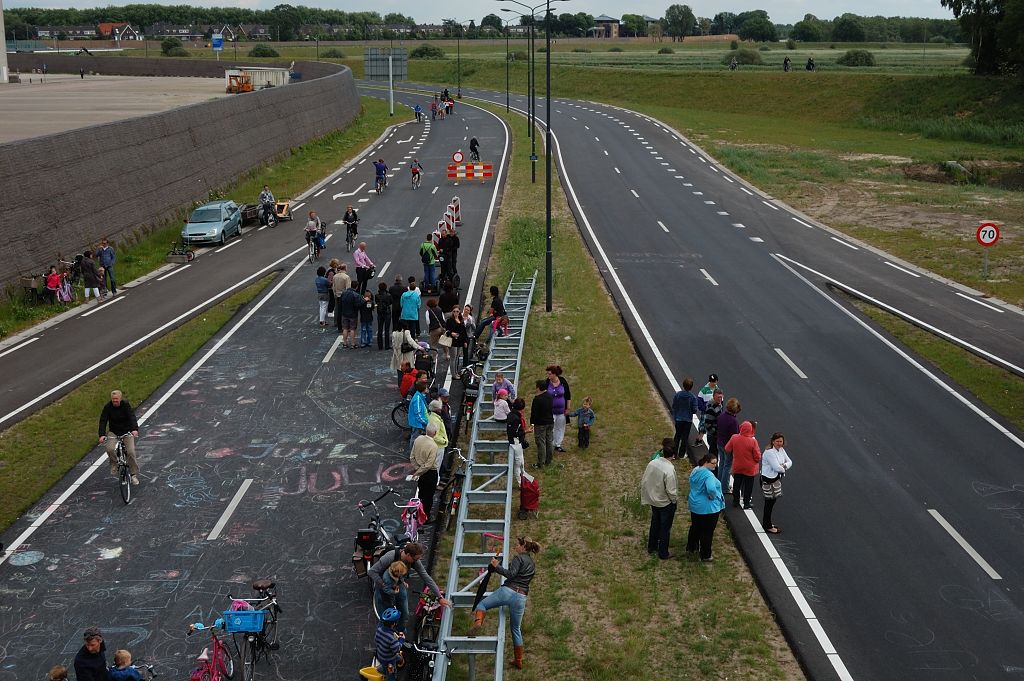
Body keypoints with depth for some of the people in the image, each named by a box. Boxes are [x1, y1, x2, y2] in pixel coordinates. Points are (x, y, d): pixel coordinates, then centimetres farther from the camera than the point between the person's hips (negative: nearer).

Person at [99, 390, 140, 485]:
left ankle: (134, 474, -2)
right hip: (114, 432, 2)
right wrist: (102, 435, -30)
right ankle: (114, 464, 4)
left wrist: (135, 429, -44)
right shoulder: (107, 407, -9)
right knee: (110, 449, -25)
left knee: (131, 452, -16)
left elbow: (132, 417, -26)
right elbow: (103, 421, -15)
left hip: (127, 431, -1)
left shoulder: (126, 405, -14)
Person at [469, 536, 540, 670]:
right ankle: (518, 661, 20)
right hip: (521, 597, 6)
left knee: (482, 604, 8)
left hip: (508, 591, -6)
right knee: (516, 629, 17)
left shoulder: (518, 558, 1)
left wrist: (497, 566, -5)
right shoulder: (532, 564, 23)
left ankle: (478, 621, -25)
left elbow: (511, 574, -12)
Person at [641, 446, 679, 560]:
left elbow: (644, 481, -1)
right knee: (665, 528, 10)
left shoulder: (652, 463, -10)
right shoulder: (669, 469, -30)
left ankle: (651, 547, 40)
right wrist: (675, 500, -6)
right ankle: (663, 553, 22)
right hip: (666, 503, -6)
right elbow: (671, 490, -26)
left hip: (653, 500, 6)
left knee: (655, 524, 25)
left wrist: (646, 497, 13)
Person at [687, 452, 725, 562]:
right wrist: (712, 496, -24)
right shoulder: (708, 475, -27)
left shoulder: (695, 471, 2)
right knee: (707, 532, 6)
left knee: (695, 527, 26)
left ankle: (691, 548, 42)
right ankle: (706, 556, 17)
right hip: (708, 508, -9)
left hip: (694, 505, 9)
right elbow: (711, 489, -43)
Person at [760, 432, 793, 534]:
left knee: (772, 501, 17)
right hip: (768, 480, -9)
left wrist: (784, 465, -13)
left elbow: (789, 461, 9)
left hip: (776, 478, 9)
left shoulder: (781, 450, 6)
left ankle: (766, 523, 31)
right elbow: (776, 467, -27)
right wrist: (784, 469, -6)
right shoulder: (769, 452, -23)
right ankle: (767, 526, 12)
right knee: (769, 502, 0)